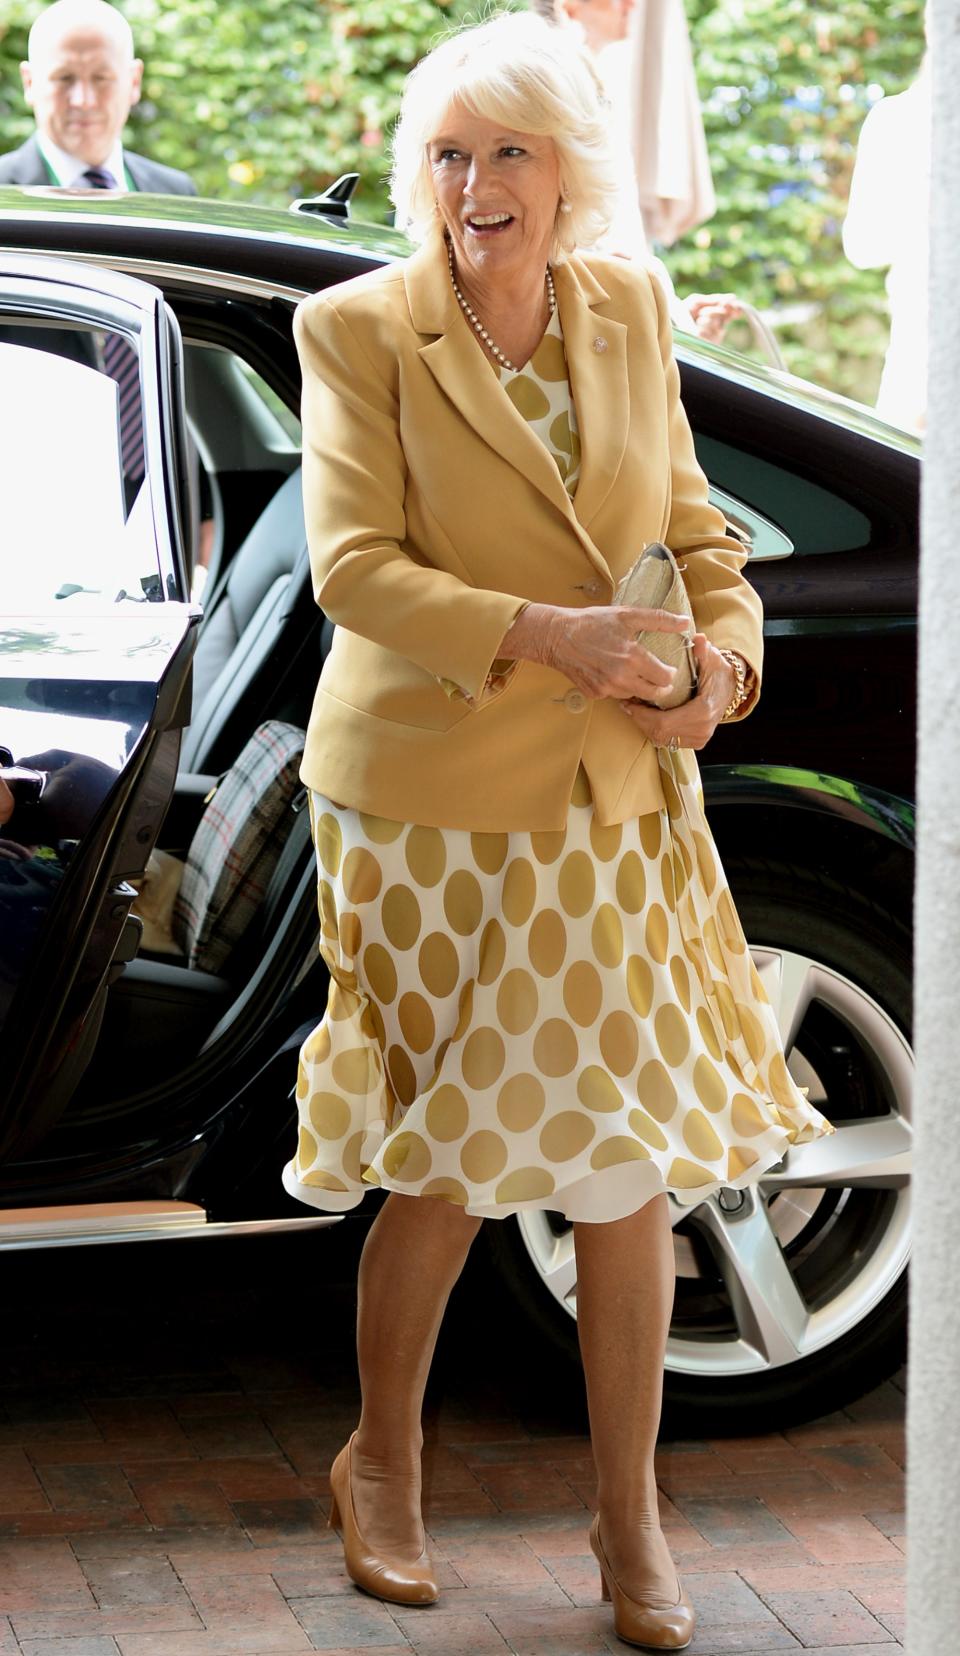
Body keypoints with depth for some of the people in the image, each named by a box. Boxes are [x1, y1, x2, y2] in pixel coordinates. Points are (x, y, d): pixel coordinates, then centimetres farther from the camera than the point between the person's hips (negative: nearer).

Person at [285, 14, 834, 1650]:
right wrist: (543, 633, -25)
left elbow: (691, 519, 14)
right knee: (450, 1162, 5)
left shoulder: (630, 308, 5)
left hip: (617, 797, 4)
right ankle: (382, 1463, 29)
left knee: (626, 1156, 5)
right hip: (431, 797, -4)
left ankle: (628, 1518, 19)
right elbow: (352, 568, -15)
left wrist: (725, 651, -5)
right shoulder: (359, 330, -9)